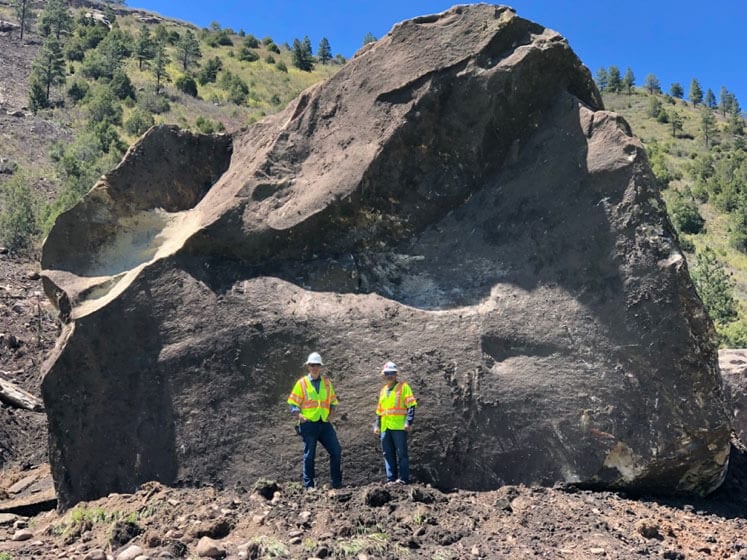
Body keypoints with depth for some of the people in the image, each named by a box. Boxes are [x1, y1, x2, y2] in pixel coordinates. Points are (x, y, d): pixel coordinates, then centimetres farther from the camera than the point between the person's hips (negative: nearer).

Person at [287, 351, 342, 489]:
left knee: (336, 451, -1)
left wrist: (332, 413, 2)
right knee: (309, 455, 2)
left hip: (325, 423, 3)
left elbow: (333, 400, 20)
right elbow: (292, 403, 1)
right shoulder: (302, 383, 2)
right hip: (309, 424, -3)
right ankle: (308, 485, 11)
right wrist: (299, 415, -15)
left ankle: (337, 484, 9)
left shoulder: (326, 381, 13)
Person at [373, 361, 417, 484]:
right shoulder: (383, 390, 21)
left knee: (401, 453, -5)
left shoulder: (403, 387, 2)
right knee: (388, 454, 6)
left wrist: (408, 422, -16)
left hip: (399, 426, -6)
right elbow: (379, 410, 27)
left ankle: (403, 479, -1)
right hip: (385, 427, 6)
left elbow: (411, 406, -6)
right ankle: (391, 479, 12)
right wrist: (377, 424, 17)